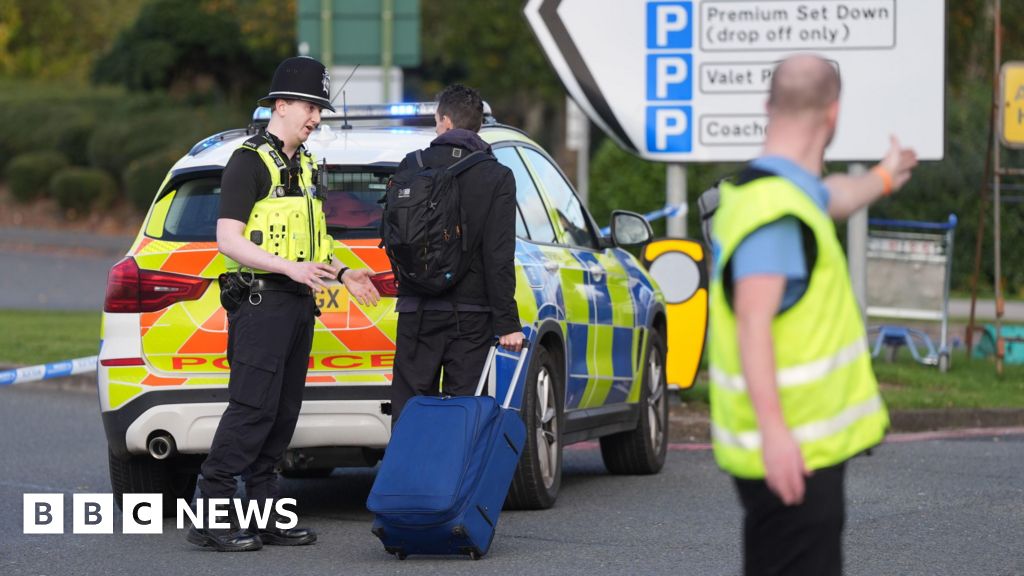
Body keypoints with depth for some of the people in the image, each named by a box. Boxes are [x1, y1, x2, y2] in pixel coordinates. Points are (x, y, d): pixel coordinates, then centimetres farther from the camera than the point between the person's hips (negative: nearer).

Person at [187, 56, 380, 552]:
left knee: (283, 412, 7)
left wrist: (341, 274, 12)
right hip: (260, 301, -9)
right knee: (253, 407, -15)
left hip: (298, 302, 9)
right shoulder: (249, 162, -8)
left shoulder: (305, 167, 19)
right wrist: (291, 268, -23)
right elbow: (228, 240, -15)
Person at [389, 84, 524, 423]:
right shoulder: (498, 178, -4)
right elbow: (499, 256, -10)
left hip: (418, 314, 1)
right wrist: (507, 322, -8)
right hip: (471, 314, -1)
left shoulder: (412, 167, 0)